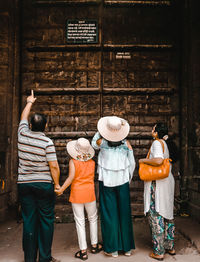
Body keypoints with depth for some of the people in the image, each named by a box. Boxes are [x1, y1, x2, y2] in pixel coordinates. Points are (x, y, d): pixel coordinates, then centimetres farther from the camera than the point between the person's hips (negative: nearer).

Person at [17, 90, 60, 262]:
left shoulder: (23, 135, 1)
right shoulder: (47, 142, -11)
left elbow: (24, 117, 21)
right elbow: (54, 166, -13)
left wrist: (29, 102, 36)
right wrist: (57, 184, 0)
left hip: (24, 184, 4)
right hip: (44, 184, -4)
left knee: (29, 221, 9)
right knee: (46, 220, 6)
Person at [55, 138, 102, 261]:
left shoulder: (73, 161, -11)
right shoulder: (92, 162, -1)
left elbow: (71, 177, -20)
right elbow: (92, 177, 9)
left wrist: (61, 189, -14)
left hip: (77, 193, -2)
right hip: (89, 192, 2)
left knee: (80, 222, 5)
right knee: (93, 218, 20)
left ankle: (83, 251, 10)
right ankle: (94, 245, 31)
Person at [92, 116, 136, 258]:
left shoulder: (102, 142, -9)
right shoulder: (126, 143, -5)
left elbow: (93, 144, 15)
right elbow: (132, 164, 1)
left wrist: (100, 131, 7)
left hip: (106, 182, -1)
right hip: (122, 182, 1)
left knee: (109, 214, 7)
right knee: (124, 213, 12)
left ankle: (113, 248, 15)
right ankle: (127, 247, 23)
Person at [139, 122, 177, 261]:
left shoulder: (157, 143, -14)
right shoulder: (169, 144, 11)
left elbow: (158, 160, -29)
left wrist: (143, 160, -15)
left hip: (157, 183, -9)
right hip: (168, 182, 9)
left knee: (156, 216, -1)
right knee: (168, 214, 17)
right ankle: (170, 247, 28)